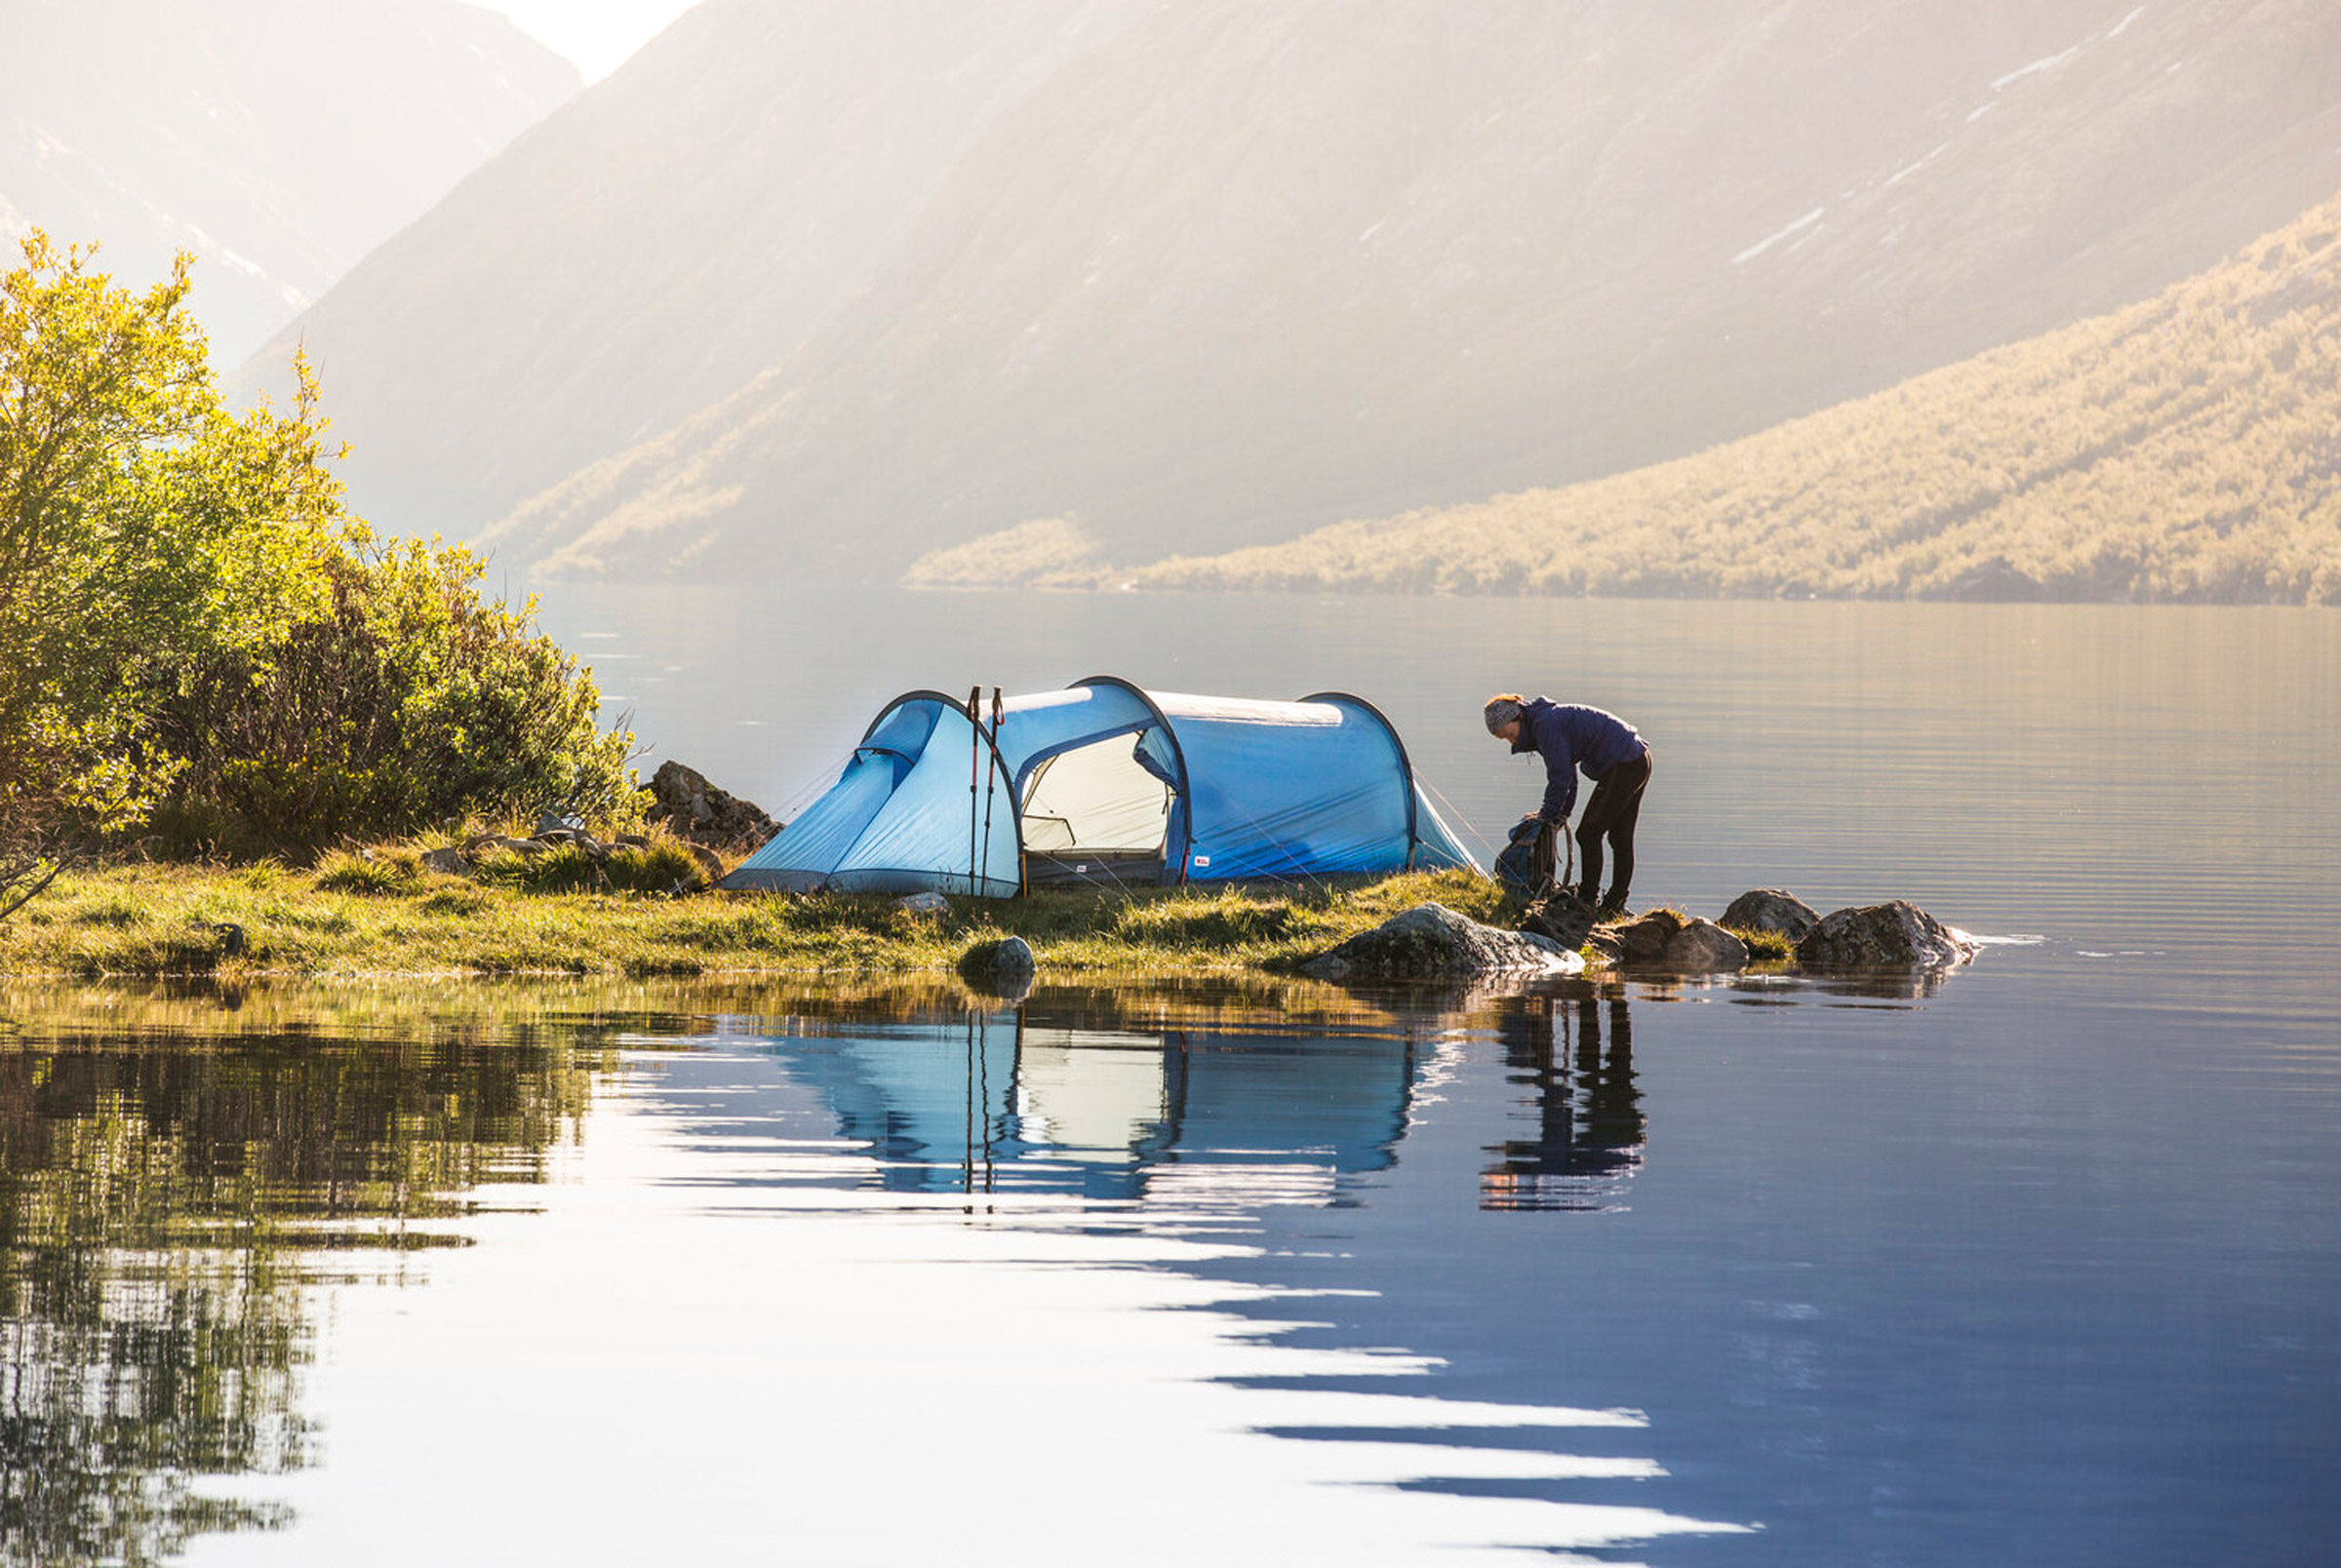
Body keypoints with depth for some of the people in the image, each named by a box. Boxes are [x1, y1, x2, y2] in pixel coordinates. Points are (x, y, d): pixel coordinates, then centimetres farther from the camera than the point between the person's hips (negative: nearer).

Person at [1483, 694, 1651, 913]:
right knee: (1620, 838, 14)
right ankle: (1614, 905, 20)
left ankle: (1586, 901, -1)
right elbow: (1567, 773, 20)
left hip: (1623, 764, -11)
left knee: (1589, 834, -6)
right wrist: (1562, 813, 16)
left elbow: (1561, 776, -16)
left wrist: (1547, 814, -5)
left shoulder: (1546, 724, -18)